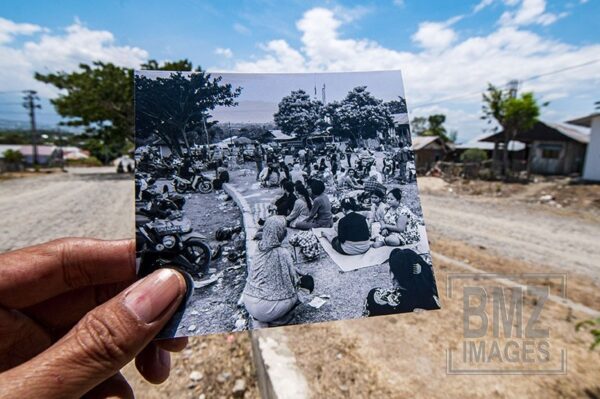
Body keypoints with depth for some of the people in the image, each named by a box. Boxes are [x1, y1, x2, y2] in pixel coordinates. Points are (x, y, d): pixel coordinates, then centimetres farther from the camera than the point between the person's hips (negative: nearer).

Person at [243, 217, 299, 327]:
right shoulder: (283, 253, -16)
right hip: (267, 307, -5)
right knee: (293, 295, 22)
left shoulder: (258, 249, -2)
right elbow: (293, 280, -8)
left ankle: (261, 321, 16)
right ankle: (272, 321, 6)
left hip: (249, 303, 5)